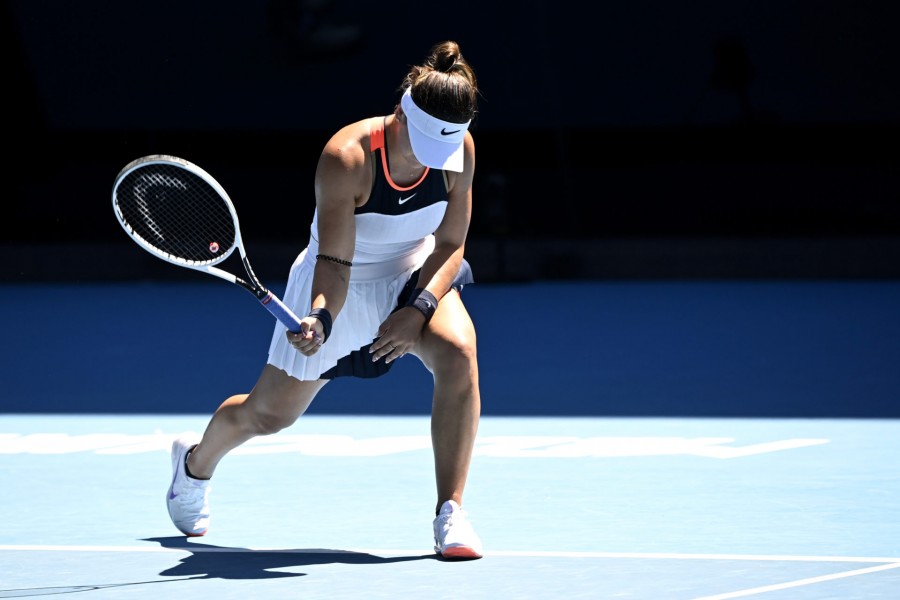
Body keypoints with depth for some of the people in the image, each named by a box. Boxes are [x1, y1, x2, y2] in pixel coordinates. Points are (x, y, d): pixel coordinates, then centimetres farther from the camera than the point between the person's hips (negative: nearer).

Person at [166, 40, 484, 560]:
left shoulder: (460, 151, -20)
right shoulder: (346, 158, -33)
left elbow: (450, 245, -12)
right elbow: (334, 261, -32)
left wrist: (419, 309, -27)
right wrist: (320, 318, -50)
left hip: (414, 277, 2)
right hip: (337, 289, -2)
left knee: (458, 351, -32)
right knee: (267, 415, 12)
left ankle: (450, 513, -26)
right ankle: (195, 462, 49)